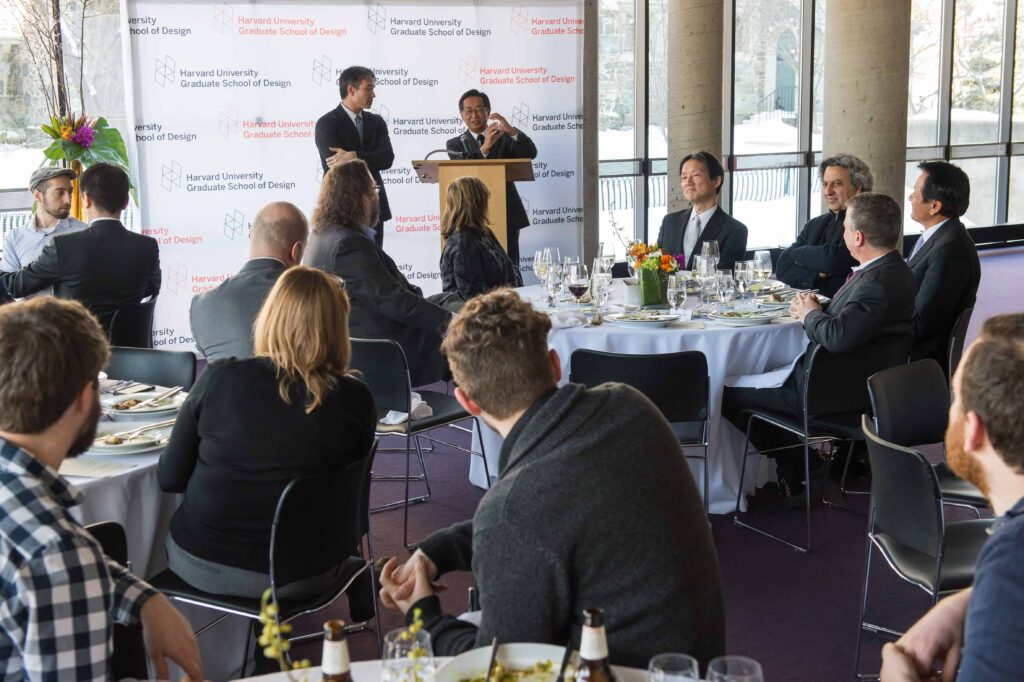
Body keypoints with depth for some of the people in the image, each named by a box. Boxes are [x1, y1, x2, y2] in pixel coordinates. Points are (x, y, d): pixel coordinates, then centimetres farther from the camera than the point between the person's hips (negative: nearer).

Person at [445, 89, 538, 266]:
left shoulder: (504, 138, 10)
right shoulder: (455, 144, 9)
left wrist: (511, 130, -26)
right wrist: (485, 147, -26)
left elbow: (530, 153, -8)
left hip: (506, 217, 0)